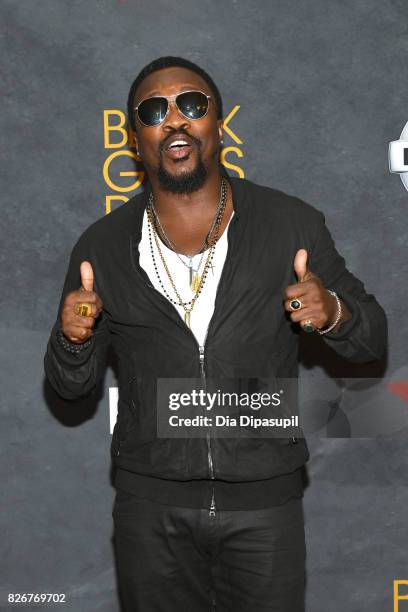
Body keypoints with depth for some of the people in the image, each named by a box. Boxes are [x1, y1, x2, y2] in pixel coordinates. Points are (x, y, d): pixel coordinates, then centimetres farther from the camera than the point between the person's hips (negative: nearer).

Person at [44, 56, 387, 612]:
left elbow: (371, 340, 2)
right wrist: (73, 338, -16)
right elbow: (72, 385, 6)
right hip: (150, 504, 1)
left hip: (264, 503, -1)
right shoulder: (103, 246, -1)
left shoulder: (293, 224, -4)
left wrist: (333, 313, -20)